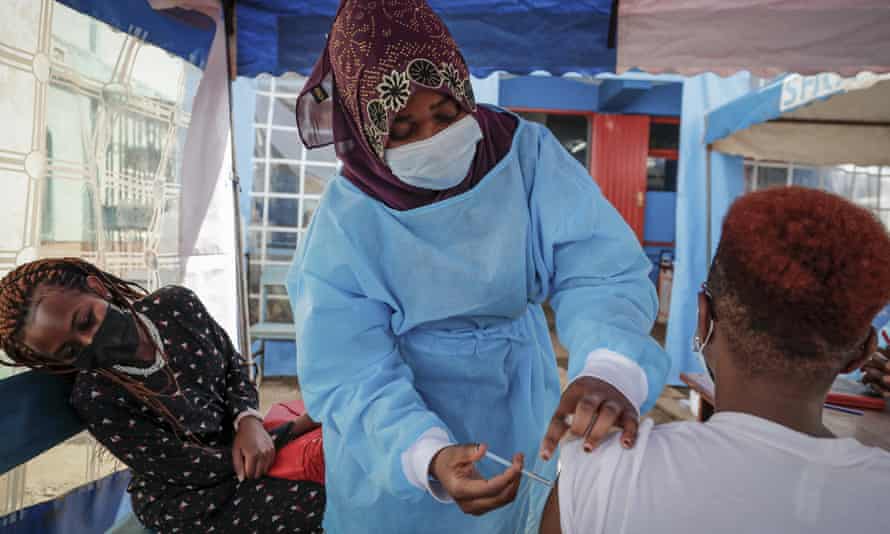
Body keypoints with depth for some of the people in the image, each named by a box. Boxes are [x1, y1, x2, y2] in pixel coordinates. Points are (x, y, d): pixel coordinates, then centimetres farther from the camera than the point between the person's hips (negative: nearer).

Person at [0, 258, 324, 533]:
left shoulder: (176, 305, -12)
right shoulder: (95, 399, -23)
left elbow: (233, 364, 2)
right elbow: (185, 467, -18)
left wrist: (248, 421, -17)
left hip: (239, 442, 5)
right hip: (179, 498, -5)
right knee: (317, 500, -21)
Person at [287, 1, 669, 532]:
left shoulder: (528, 153, -17)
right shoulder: (345, 222, -20)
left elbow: (601, 268, -25)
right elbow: (351, 376, -23)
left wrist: (609, 368, -46)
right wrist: (429, 458, -40)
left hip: (518, 407, 2)